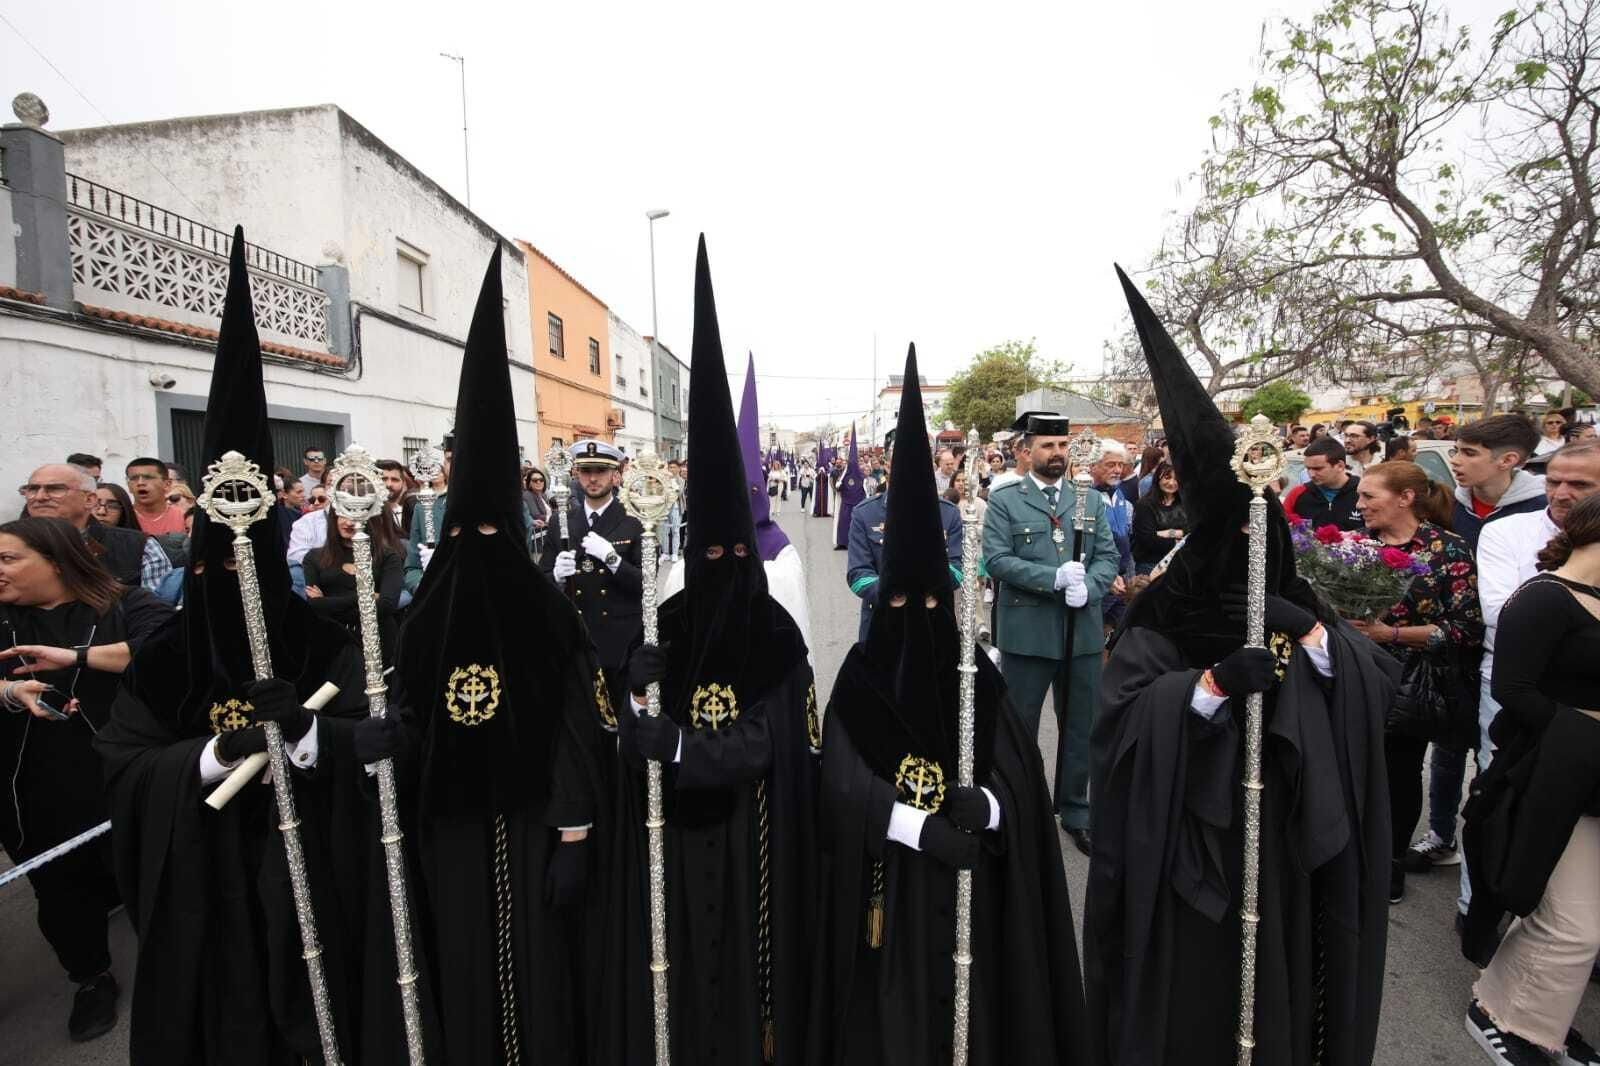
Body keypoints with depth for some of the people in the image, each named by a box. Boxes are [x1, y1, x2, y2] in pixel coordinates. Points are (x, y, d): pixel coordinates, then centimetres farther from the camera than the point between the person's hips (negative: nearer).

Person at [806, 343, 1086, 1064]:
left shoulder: (978, 679, -3)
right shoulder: (860, 679, -8)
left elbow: (1019, 779, -5)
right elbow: (843, 785, -15)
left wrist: (980, 808, -24)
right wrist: (912, 822, -28)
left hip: (966, 887, 2)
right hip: (887, 889, -1)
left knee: (964, 1003, 13)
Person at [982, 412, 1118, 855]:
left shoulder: (1091, 500, 10)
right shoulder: (1004, 500, -2)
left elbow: (1108, 556, 5)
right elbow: (997, 559, -12)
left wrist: (1087, 587, -15)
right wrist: (1055, 578, -22)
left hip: (1083, 631, 4)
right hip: (1026, 631, -3)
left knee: (1080, 727, 14)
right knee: (1019, 727, 10)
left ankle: (1076, 812, 32)